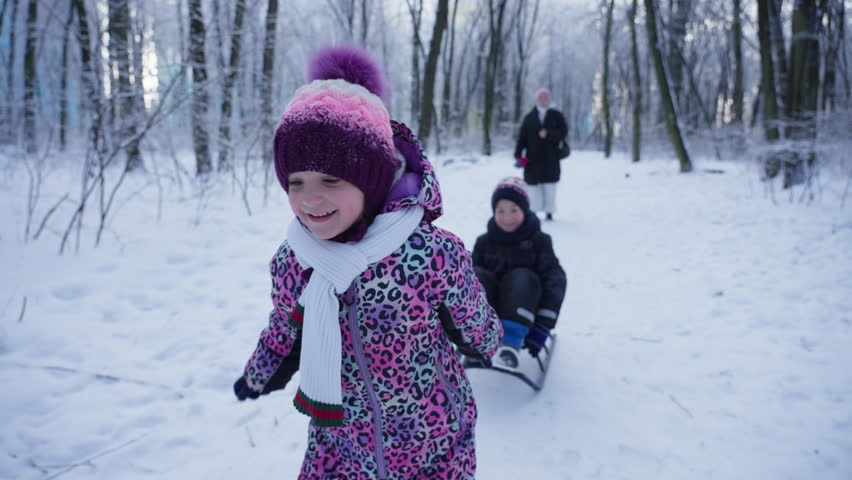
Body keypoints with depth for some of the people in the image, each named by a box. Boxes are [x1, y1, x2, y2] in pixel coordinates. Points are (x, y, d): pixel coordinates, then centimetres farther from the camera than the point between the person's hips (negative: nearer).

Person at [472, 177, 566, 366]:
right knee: (477, 275, -25)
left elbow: (554, 280, -11)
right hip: (489, 308, 2)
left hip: (522, 307, -2)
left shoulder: (538, 241, -2)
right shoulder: (484, 242, 5)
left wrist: (543, 325, -20)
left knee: (523, 277, -30)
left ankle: (511, 340, -42)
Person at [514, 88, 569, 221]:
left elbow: (563, 132, -2)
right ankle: (533, 211, 7)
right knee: (534, 185, 1)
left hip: (551, 159, 0)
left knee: (550, 186, -1)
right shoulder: (529, 117, 8)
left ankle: (549, 212, 5)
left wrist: (548, 134, -16)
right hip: (533, 158, 1)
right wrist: (518, 155, -5)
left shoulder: (556, 115, 7)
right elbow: (522, 137, 3)